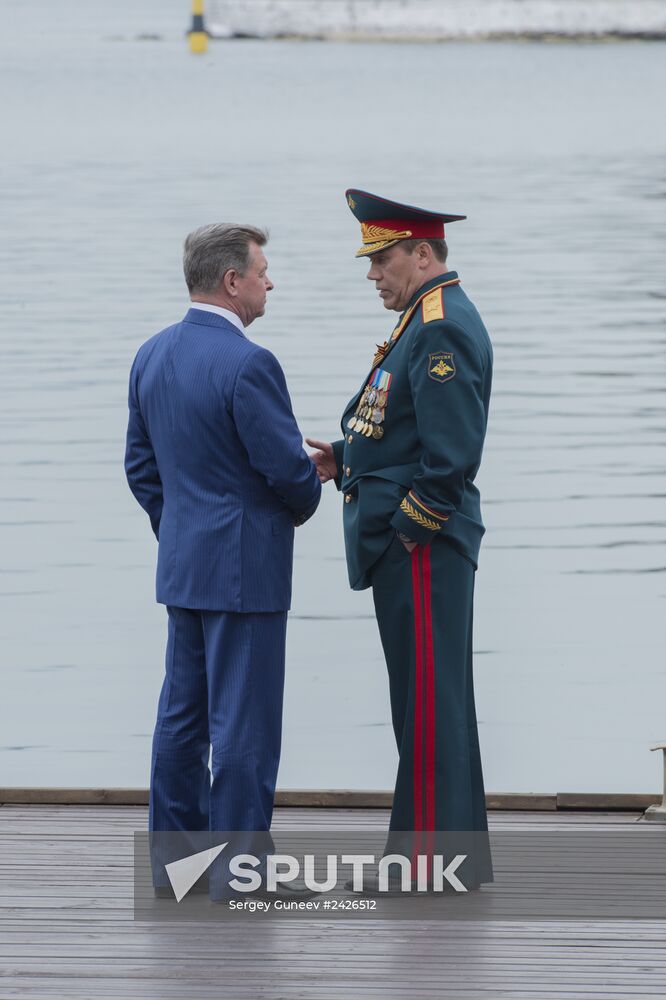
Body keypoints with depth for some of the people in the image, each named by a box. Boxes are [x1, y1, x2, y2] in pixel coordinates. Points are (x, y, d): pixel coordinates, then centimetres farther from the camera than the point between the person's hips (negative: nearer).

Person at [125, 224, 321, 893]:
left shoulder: (152, 355, 7)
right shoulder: (246, 364, -20)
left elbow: (141, 462, 14)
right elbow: (288, 467, -17)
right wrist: (302, 506, 5)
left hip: (182, 563, 9)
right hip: (245, 567, -9)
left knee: (183, 714, 14)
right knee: (244, 722, -3)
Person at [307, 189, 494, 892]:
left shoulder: (444, 328, -16)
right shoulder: (427, 321, 17)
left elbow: (451, 454, -22)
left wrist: (407, 531, -18)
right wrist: (343, 459, 8)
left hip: (422, 546, -11)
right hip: (407, 548, 11)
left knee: (430, 703, -7)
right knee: (426, 702, 13)